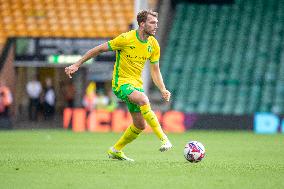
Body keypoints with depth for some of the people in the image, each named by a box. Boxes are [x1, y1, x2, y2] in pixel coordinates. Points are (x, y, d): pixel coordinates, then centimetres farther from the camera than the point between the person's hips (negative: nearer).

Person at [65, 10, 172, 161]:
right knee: (143, 99, -35)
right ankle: (163, 138, -33)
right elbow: (99, 49, -9)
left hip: (137, 84, 7)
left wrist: (163, 90, -4)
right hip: (121, 82, -7)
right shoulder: (126, 38, -17)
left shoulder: (153, 45, 1)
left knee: (140, 125, 6)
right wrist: (76, 65, -9)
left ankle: (115, 151, 27)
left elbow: (155, 71, 11)